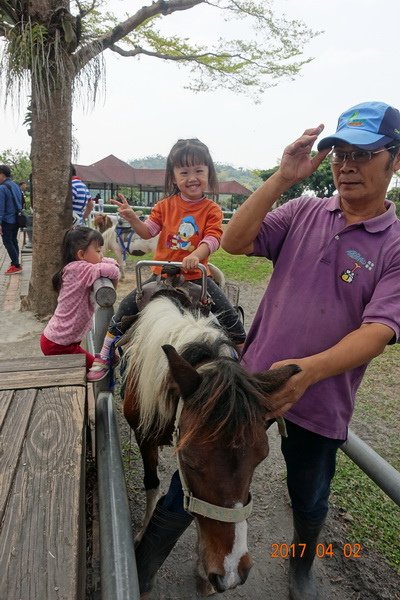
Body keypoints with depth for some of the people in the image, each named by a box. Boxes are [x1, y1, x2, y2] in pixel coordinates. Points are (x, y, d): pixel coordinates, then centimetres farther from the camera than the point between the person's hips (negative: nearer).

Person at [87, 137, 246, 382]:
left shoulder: (212, 209, -4)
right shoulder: (165, 206, 2)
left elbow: (212, 239, -16)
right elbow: (148, 232, -1)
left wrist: (195, 255, -36)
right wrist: (132, 218, -20)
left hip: (196, 275, -1)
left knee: (229, 314, -10)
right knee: (127, 307, -4)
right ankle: (104, 357, 12)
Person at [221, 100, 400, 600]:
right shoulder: (304, 212, -2)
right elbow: (234, 242, -11)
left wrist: (308, 370, -37)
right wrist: (282, 178, -20)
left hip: (321, 401, -1)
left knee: (309, 500, 22)